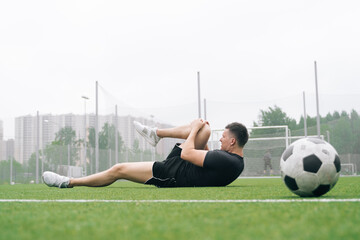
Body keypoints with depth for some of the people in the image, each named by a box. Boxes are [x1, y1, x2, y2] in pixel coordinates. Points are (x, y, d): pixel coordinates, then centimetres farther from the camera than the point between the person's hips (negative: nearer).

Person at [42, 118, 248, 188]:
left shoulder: (226, 161, -31)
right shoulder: (236, 161, -2)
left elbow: (186, 153, -28)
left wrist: (195, 129, -13)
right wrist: (199, 132, 9)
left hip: (170, 175, -9)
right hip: (180, 169, 9)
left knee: (118, 169, -6)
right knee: (204, 129, 7)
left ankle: (68, 182, 10)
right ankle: (155, 133, 21)